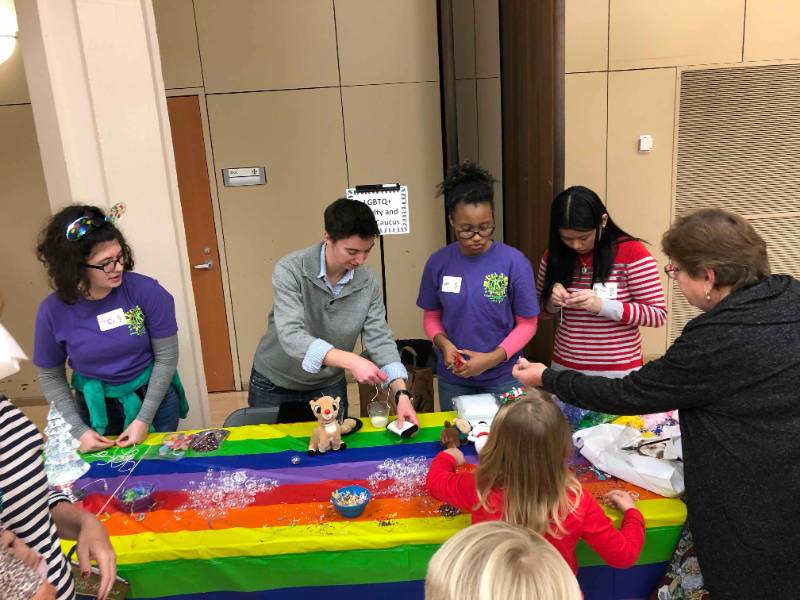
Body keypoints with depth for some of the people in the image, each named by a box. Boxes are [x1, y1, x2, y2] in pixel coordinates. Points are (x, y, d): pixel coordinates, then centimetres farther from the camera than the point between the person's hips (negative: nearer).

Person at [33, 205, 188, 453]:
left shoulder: (147, 291, -20)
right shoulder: (53, 311, -15)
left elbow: (166, 357, -12)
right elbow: (50, 377, -2)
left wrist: (144, 419, -14)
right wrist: (78, 430, -10)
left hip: (154, 399, 0)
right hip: (96, 409, 1)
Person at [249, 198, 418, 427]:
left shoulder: (368, 280, -13)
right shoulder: (289, 270, -24)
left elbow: (379, 338, -13)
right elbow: (291, 336, -34)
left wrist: (402, 393, -26)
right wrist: (351, 360, -46)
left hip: (329, 386, 3)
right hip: (275, 384, -2)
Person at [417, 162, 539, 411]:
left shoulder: (514, 262, -13)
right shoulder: (438, 263, -7)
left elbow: (527, 324, -7)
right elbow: (431, 317, 4)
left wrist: (492, 358, -19)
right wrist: (443, 343, -15)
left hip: (501, 377, -2)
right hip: (452, 378, 2)